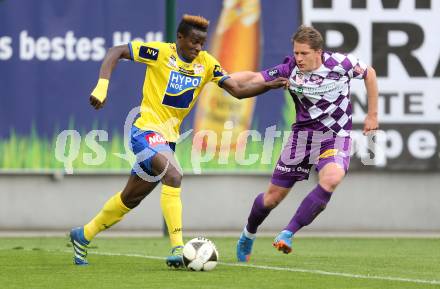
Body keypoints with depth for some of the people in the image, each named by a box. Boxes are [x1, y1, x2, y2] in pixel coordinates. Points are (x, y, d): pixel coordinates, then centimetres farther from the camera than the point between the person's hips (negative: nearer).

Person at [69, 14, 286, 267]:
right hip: (146, 130, -7)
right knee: (173, 175, -30)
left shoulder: (206, 63, 1)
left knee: (131, 199, 15)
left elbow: (238, 90, -2)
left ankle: (84, 235, 34)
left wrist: (268, 85, -18)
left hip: (168, 139, 7)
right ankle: (178, 249, -31)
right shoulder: (160, 52, -12)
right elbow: (116, 52, -8)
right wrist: (102, 86, -19)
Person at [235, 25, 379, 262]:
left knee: (332, 178, -33)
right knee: (274, 196, 6)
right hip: (303, 134, 1)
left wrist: (372, 115, 8)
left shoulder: (340, 63, -13)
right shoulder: (290, 69, -13)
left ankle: (288, 233, -25)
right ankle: (248, 235, 37)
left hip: (336, 137, -1)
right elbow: (254, 78, -20)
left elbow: (369, 73, 5)